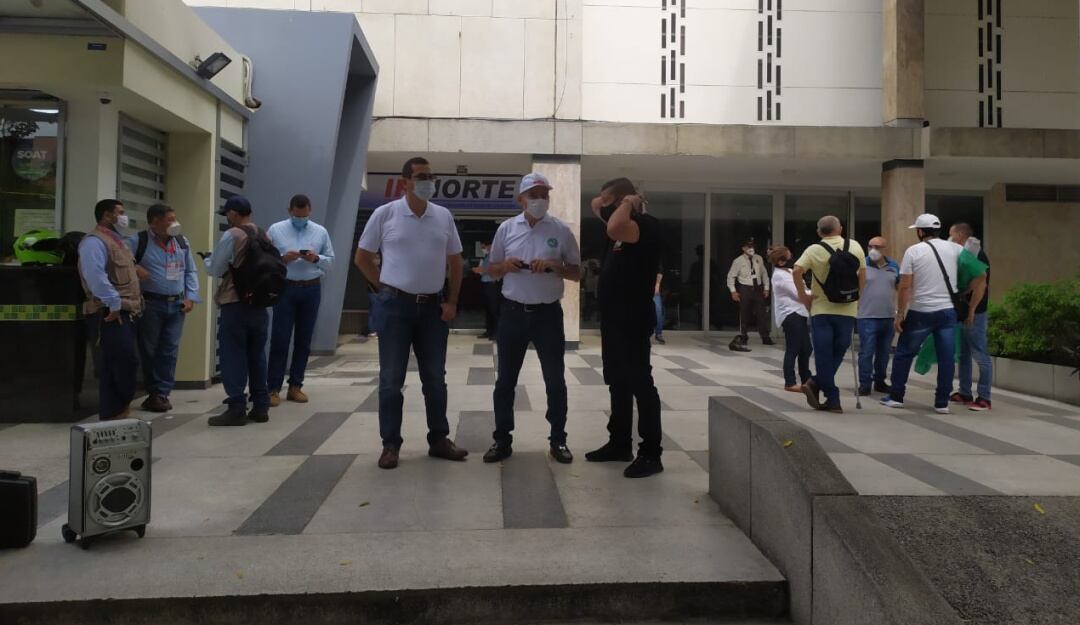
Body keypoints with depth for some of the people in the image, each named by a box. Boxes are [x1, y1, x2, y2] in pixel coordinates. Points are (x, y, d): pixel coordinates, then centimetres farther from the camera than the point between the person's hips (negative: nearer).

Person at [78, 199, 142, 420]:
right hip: (111, 314, -10)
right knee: (125, 361, -12)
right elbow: (96, 276, -23)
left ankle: (114, 410, 17)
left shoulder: (116, 240, 22)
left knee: (117, 363, 11)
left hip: (126, 312, 10)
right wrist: (114, 304, -22)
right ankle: (116, 410, -2)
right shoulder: (95, 241, -10)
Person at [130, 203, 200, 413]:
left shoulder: (182, 242, 10)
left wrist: (190, 297, 4)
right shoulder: (138, 242, -5)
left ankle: (162, 394, 10)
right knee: (149, 350, 4)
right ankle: (153, 393, 16)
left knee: (170, 350, 3)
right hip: (150, 304, -4)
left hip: (177, 304, 4)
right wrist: (134, 267, -18)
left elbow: (191, 271, 14)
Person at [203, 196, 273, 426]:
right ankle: (260, 407, 15)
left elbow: (215, 270, -5)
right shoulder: (265, 236, 9)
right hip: (259, 303, 6)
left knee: (233, 357, -1)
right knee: (257, 355, 11)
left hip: (235, 304, -6)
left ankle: (237, 409, -1)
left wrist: (207, 259, 17)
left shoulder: (232, 235, -9)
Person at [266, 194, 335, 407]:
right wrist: (283, 258, -15)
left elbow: (330, 260, 10)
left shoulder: (320, 232, 10)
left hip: (311, 289, 3)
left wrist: (316, 258, -9)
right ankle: (273, 388, 0)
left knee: (303, 340, 7)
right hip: (285, 288, -2)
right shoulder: (276, 230, 5)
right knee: (280, 339, -5)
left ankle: (295, 386, 16)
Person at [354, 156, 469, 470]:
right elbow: (362, 257, 5)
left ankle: (439, 440, 21)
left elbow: (456, 262, 12)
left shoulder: (444, 216, 5)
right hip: (395, 305, -3)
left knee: (435, 378, 10)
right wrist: (386, 286, 1)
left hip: (433, 307, 3)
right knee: (391, 378, 2)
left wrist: (452, 301, 5)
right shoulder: (384, 214, -3)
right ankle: (390, 444, 12)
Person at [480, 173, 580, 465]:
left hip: (548, 313, -1)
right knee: (505, 380, 6)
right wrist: (505, 265, -11)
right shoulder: (506, 228, 4)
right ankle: (502, 440, 18)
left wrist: (553, 265, -15)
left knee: (555, 380, 6)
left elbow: (576, 273, 3)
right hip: (513, 313, 1)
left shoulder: (561, 230, 0)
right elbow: (491, 270, 10)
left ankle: (558, 440, 19)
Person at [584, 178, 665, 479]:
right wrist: (608, 201, 10)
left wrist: (627, 203, -17)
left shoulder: (647, 224, -14)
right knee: (617, 382, 15)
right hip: (613, 316, 10)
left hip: (633, 318, -10)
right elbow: (595, 205, 30)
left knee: (640, 382, -6)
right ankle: (619, 443, 26)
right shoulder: (624, 223, 14)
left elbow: (614, 230, -35)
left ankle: (651, 453, 0)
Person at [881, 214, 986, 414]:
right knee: (946, 357, 6)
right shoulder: (955, 249, 5)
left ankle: (896, 397, 16)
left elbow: (905, 287, -8)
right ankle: (942, 403, 8)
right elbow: (981, 276, 3)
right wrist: (972, 308, 9)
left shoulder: (913, 251, -4)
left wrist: (900, 314, -2)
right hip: (948, 311, 2)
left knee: (904, 354, 11)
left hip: (920, 312, -2)